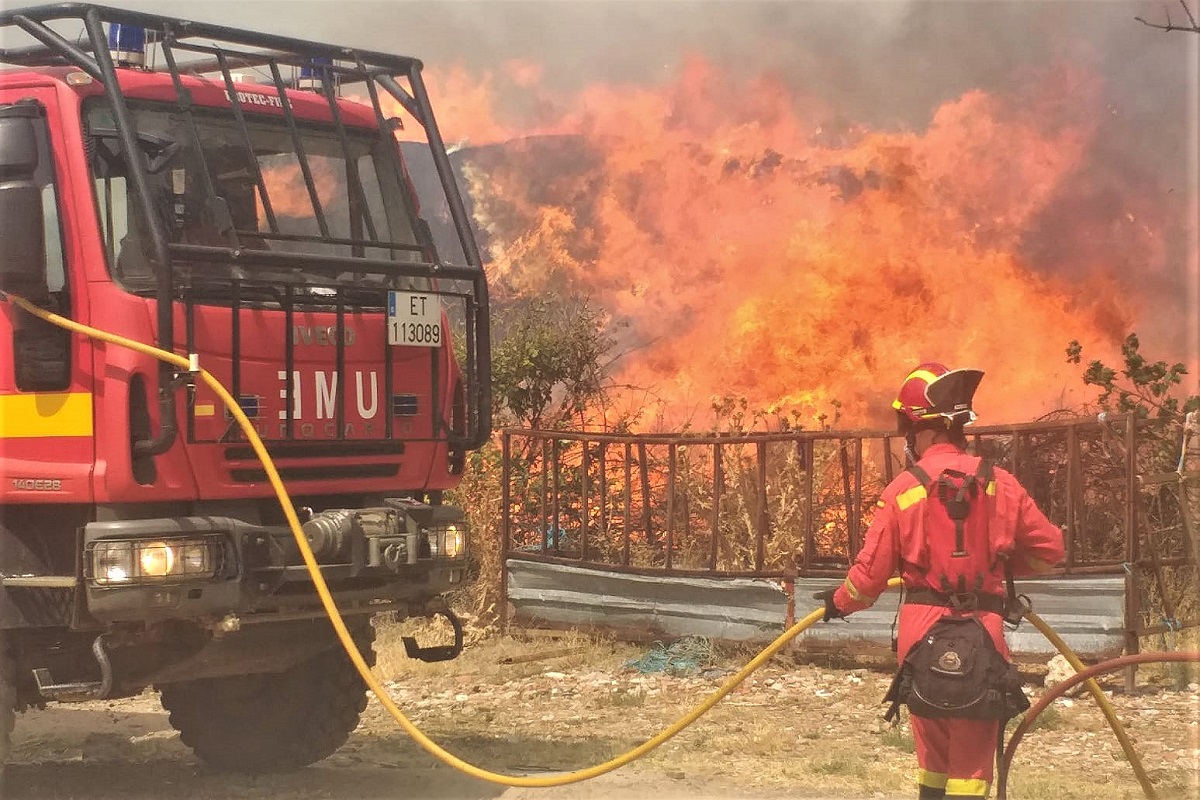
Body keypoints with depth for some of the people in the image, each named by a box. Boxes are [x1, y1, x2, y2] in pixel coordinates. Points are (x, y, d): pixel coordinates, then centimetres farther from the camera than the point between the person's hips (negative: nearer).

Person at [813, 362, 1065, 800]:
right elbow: (1049, 549, 10)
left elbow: (871, 572, -1)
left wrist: (840, 602, 19)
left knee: (933, 753, 16)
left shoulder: (903, 488, -5)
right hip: (982, 635, 0)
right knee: (971, 762, 2)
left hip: (922, 634, 0)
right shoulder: (1000, 484, 0)